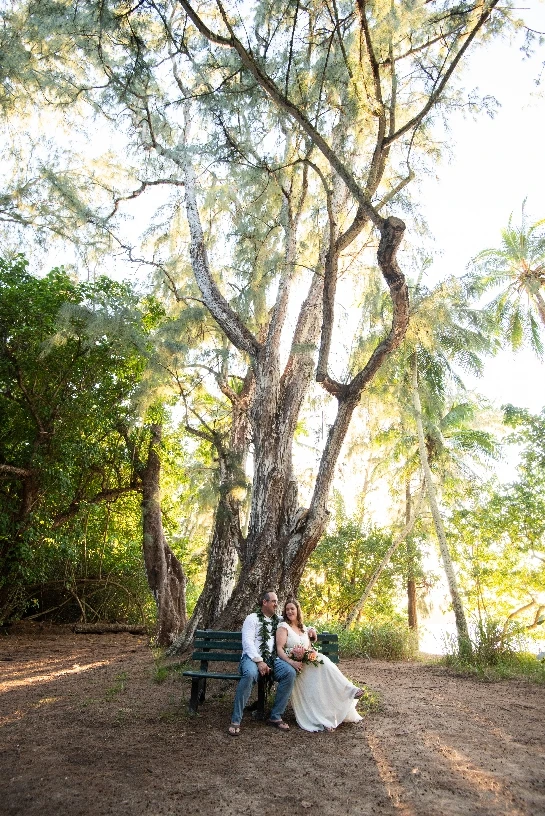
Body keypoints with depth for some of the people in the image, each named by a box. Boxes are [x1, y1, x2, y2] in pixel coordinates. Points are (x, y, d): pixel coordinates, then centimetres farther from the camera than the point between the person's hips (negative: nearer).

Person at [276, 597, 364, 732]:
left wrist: (314, 655, -2)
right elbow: (279, 649, -10)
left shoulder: (303, 628, 23)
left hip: (308, 662, 6)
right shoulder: (283, 626, 1)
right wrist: (291, 662, -26)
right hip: (294, 665, -6)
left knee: (323, 663, -25)